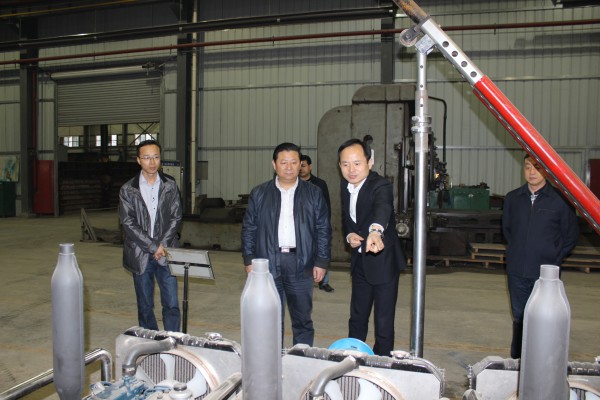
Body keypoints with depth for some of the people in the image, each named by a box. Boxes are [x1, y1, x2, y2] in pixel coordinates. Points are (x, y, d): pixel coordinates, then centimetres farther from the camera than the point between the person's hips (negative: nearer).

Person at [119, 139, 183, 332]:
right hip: (140, 255, 0)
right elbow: (128, 223, -6)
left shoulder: (170, 185, 4)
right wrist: (153, 247, -12)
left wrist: (162, 246, -10)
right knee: (145, 307, 10)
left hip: (166, 253, 0)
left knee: (172, 305, -1)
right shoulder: (128, 190, 0)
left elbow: (175, 218, 1)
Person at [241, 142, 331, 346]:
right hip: (268, 265, 0)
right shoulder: (259, 194, 6)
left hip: (301, 265, 0)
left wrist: (322, 261, -1)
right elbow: (249, 229, 7)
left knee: (303, 321, 10)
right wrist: (249, 260, 1)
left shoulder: (314, 194, 5)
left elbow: (323, 230, 5)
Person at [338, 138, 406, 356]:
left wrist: (376, 231, -68)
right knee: (357, 318, 20)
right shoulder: (345, 186, -1)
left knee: (384, 322, 3)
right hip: (360, 261, 7)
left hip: (383, 261, -6)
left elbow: (382, 207, -47)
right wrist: (349, 235, -7)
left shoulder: (381, 185, -24)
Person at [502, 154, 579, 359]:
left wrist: (554, 257, 0)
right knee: (519, 318, 15)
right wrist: (516, 253, 11)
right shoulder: (512, 198, 6)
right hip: (517, 272, 4)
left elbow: (571, 235, 4)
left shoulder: (561, 199, -5)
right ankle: (516, 360, 30)